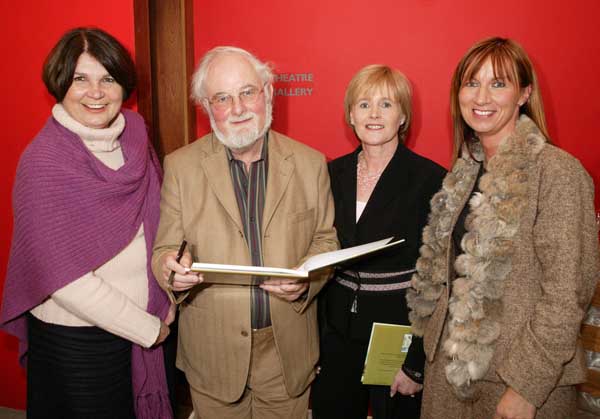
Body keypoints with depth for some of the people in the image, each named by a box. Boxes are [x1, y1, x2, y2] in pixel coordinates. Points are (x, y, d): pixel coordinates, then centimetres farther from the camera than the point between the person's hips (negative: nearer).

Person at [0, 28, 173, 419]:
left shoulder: (133, 133, -3)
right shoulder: (42, 161, -19)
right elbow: (65, 278, -20)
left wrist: (166, 299, -3)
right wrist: (148, 328, -13)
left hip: (146, 324, 5)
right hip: (75, 340, -5)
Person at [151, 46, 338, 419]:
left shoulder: (310, 163, -2)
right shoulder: (180, 166, -4)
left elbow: (326, 239, 4)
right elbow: (165, 249, -2)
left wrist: (306, 280, -16)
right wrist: (170, 266, -25)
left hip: (288, 351, 1)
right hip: (213, 353, 0)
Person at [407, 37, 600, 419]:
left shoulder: (558, 171, -16)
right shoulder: (466, 170, 5)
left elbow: (566, 294, -18)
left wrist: (526, 386, -18)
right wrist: (432, 339, 8)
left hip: (525, 376, -6)